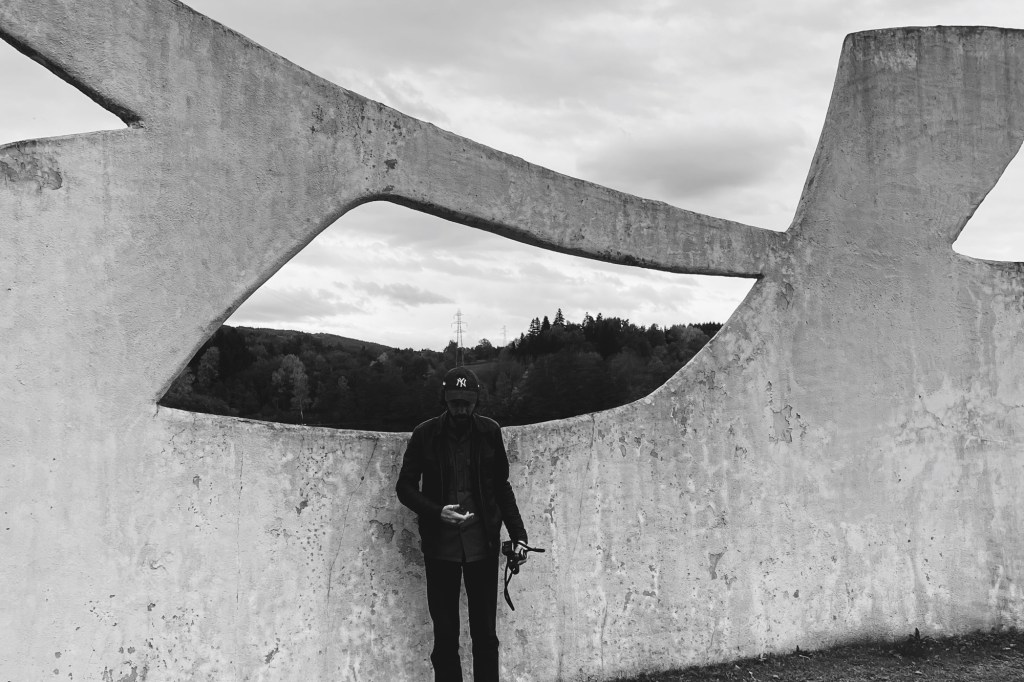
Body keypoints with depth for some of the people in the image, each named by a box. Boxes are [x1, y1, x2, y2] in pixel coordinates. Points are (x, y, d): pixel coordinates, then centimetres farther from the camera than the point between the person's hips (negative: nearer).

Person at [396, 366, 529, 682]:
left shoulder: (489, 431, 2)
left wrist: (518, 534, 0)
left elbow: (502, 487, 9)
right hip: (440, 546, -1)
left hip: (482, 545, 1)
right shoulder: (425, 434, -2)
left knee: (485, 633, 5)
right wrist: (436, 511, -16)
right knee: (445, 634, 5)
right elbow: (405, 487, 1)